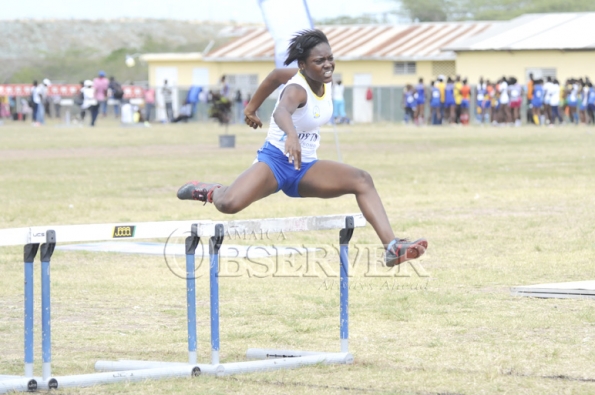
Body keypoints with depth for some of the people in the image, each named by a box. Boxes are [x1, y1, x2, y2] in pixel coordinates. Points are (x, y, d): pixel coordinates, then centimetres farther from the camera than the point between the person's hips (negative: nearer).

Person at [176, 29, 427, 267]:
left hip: (306, 168, 7)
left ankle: (392, 247, -31)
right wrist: (291, 134, -70)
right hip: (276, 160, -6)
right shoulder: (297, 89, -22)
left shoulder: (325, 80, 1)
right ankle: (210, 191, 11)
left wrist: (252, 107, 30)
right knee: (228, 204, -29)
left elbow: (277, 75, 18)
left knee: (362, 180, -19)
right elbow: (281, 111, -48)